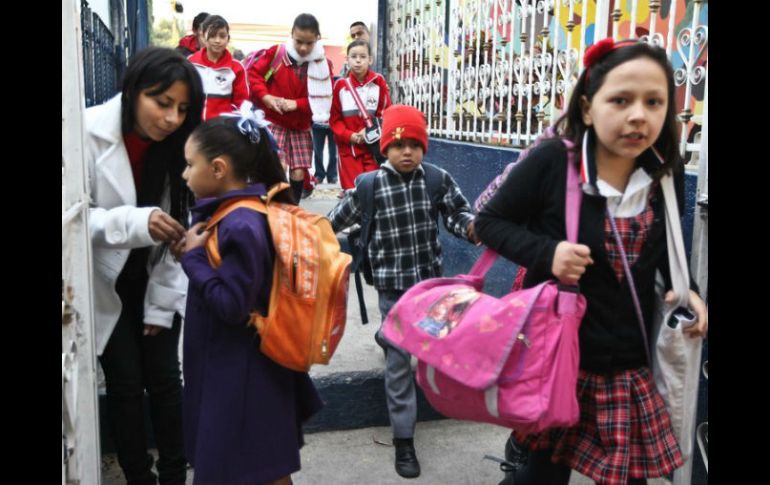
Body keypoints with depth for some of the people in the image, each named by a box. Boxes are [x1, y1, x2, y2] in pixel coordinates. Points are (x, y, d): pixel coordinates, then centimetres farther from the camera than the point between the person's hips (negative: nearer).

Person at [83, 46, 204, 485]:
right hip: (105, 284, -2)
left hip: (155, 281, 3)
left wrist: (161, 305, -8)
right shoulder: (89, 134, -20)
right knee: (126, 383, 1)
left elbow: (178, 228, -7)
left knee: (165, 377, 3)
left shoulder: (176, 143, -9)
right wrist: (135, 222, -38)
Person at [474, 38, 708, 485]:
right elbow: (490, 221, -7)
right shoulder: (552, 161, -18)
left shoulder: (668, 174, -3)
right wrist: (546, 253, -24)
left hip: (630, 366, 5)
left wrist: (686, 289, -3)